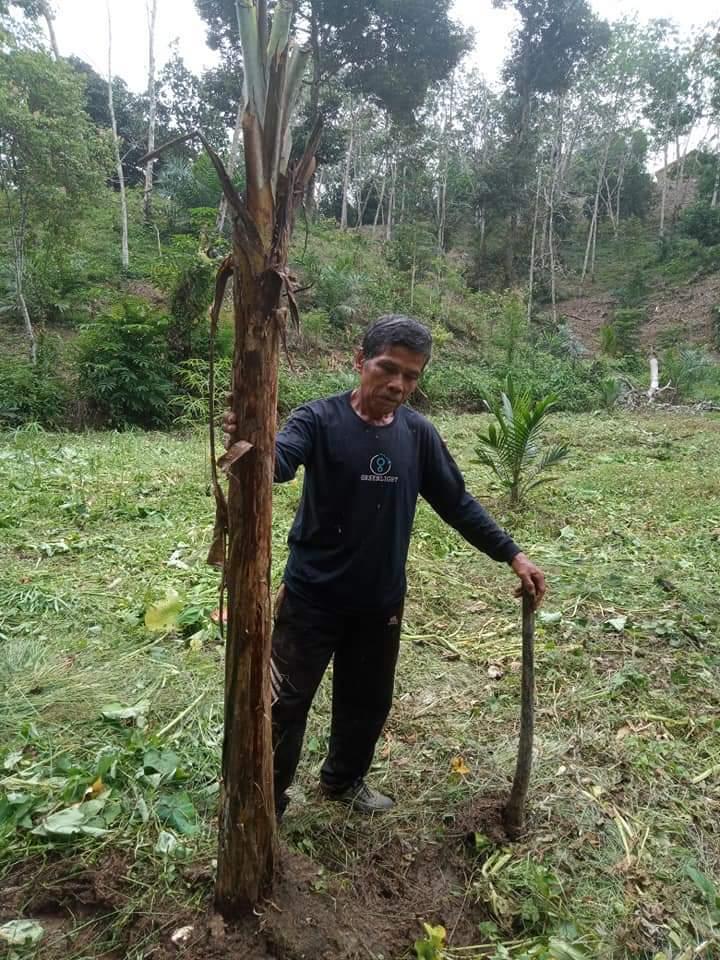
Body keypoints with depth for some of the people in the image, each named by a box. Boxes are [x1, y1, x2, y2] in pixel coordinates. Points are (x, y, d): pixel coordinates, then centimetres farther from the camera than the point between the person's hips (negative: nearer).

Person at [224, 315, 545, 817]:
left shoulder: (418, 433, -2)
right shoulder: (320, 419, -15)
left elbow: (457, 503, 6)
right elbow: (280, 461, -35)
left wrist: (512, 554, 1)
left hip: (381, 602, 5)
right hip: (312, 598, -4)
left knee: (368, 700, 21)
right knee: (285, 703, 5)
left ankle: (344, 779, 47)